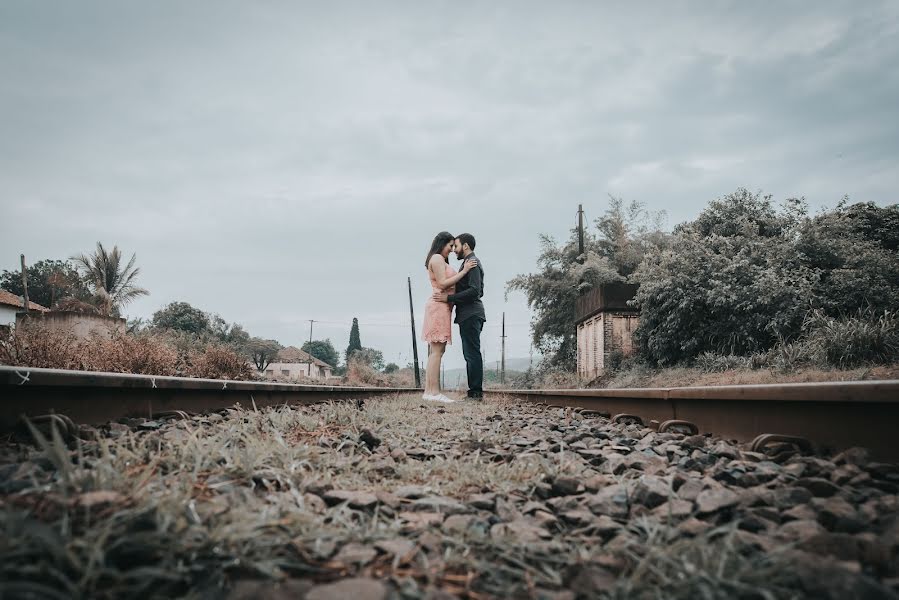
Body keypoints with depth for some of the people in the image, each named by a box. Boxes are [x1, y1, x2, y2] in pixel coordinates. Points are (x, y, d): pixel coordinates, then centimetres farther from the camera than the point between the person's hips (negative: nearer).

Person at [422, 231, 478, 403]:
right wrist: (464, 271, -13)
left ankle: (428, 390, 5)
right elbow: (442, 283, -14)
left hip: (440, 307, 10)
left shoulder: (441, 260, 25)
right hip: (439, 306, -10)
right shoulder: (437, 258, -5)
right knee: (437, 350, -13)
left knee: (435, 351, 6)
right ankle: (434, 392, -15)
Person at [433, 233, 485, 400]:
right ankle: (475, 391, 13)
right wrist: (452, 298, 17)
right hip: (469, 315, 11)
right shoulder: (470, 262, 21)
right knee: (471, 354, 10)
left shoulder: (472, 262, -10)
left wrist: (449, 298, -19)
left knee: (472, 353, -9)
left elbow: (475, 290, -22)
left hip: (470, 315, -11)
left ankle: (476, 392, -8)